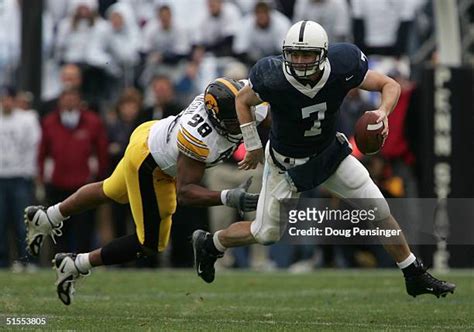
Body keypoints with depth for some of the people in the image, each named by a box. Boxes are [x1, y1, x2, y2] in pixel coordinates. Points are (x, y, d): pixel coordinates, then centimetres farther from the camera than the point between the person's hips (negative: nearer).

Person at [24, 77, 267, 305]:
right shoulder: (199, 139, -43)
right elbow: (184, 192, -39)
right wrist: (228, 198, -50)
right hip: (149, 167, -9)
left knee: (110, 192, 33)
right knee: (150, 244, 3)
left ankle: (45, 218, 54)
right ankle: (75, 266, 17)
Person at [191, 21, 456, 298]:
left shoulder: (341, 68, -26)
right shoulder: (273, 79, -32)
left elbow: (390, 85, -12)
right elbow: (243, 100, -9)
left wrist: (383, 111, -34)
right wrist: (253, 147, -5)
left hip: (330, 153, 3)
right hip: (288, 162, -3)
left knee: (379, 210, 0)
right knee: (266, 234, 6)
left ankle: (416, 276, 15)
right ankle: (209, 244, 35)